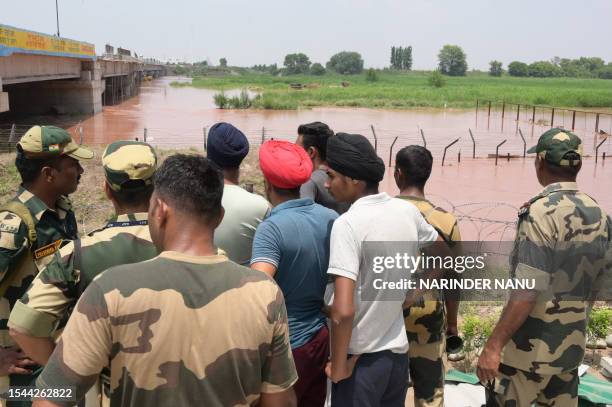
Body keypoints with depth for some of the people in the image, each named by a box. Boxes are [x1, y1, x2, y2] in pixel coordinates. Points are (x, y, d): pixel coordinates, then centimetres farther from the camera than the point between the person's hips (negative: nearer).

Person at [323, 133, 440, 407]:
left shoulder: (347, 223, -21)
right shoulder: (407, 211, 0)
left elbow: (343, 311, -27)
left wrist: (338, 367, -14)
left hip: (362, 358, -6)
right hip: (398, 351, 7)